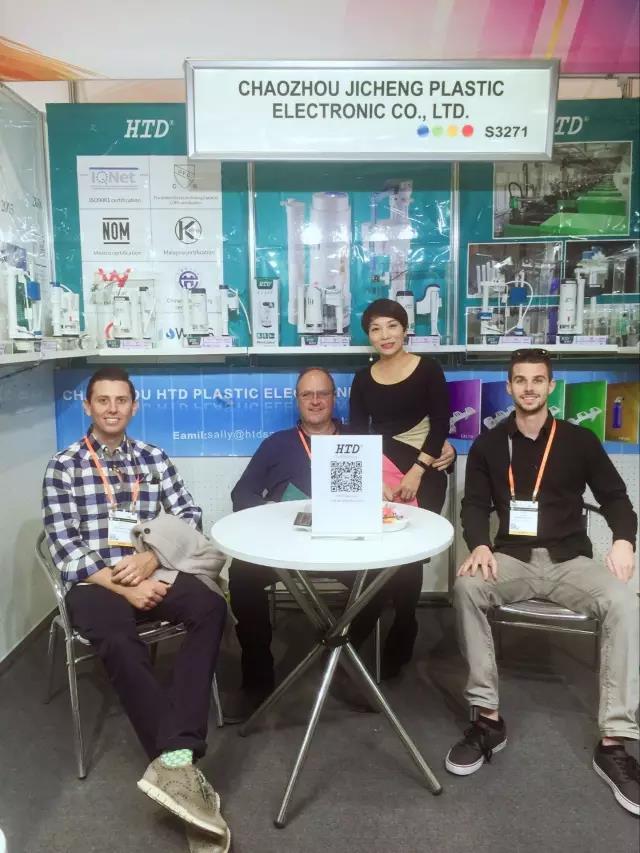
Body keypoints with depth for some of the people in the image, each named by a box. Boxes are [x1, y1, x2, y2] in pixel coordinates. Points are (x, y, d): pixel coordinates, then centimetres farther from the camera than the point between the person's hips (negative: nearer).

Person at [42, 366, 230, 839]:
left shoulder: (154, 458, 14)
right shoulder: (63, 466, 5)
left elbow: (190, 516, 6)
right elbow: (65, 547, -3)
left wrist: (152, 558, -13)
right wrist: (122, 585, -15)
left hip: (149, 571, 3)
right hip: (94, 582, -2)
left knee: (210, 607, -29)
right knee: (119, 643, -36)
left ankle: (174, 760, -36)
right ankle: (181, 759, -31)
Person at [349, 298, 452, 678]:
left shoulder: (428, 369, -2)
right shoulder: (364, 379, 6)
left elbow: (441, 425, -7)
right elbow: (356, 435, 1)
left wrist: (416, 471, -15)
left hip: (423, 474, -2)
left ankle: (397, 646, 16)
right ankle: (400, 633, 17)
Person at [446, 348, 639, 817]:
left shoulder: (580, 440, 8)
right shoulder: (489, 445, 8)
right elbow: (475, 505, 5)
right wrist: (480, 545, -16)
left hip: (570, 560, 0)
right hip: (513, 559, 0)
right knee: (467, 587, -31)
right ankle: (488, 718, -20)